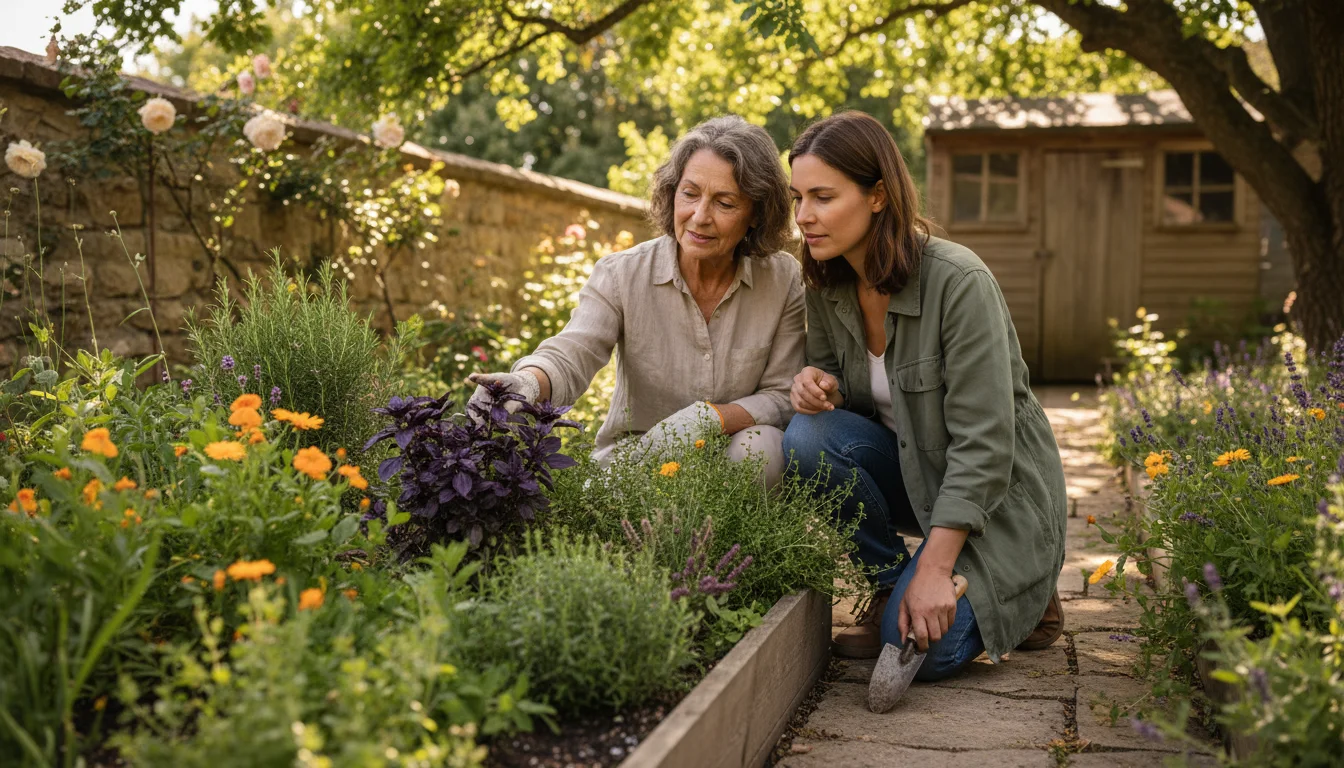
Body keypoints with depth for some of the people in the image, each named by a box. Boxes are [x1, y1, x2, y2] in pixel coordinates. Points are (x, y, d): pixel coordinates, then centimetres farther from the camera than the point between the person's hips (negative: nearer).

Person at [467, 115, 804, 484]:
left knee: (761, 444, -31)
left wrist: (708, 418, -26)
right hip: (632, 454, -1)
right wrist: (527, 384, -48)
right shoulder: (622, 275, -9)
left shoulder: (784, 280, -6)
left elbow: (783, 396, -7)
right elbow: (569, 356, -23)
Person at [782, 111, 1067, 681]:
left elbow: (983, 445, -25)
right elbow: (832, 377, 10)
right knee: (808, 438, -25)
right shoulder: (826, 284, -5)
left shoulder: (959, 283, -25)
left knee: (920, 647, -23)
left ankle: (1025, 594, 10)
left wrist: (933, 569, -27)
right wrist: (816, 380, -17)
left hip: (995, 495, -5)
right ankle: (889, 586, -3)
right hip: (910, 471, 6)